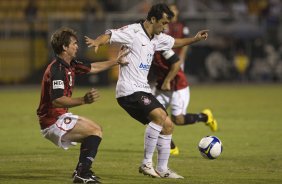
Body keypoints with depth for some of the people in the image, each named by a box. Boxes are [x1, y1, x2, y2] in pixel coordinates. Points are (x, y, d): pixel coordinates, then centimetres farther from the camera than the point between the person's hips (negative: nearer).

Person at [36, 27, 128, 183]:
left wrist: (116, 62, 29)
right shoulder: (57, 69, -23)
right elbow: (56, 101, -33)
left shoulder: (69, 65, 7)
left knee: (94, 129, 23)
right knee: (96, 131, -13)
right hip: (53, 122, -11)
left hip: (59, 117, 11)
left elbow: (92, 68, 23)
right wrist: (83, 100, -43)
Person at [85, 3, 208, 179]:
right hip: (129, 90, -10)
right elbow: (109, 35, -19)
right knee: (160, 115, -27)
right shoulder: (133, 32, -11)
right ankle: (146, 163, -19)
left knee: (168, 125, 8)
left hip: (143, 90, 10)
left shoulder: (157, 38, 15)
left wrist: (195, 39, 24)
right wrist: (97, 42, -39)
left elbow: (175, 42, 34)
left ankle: (162, 169, 17)